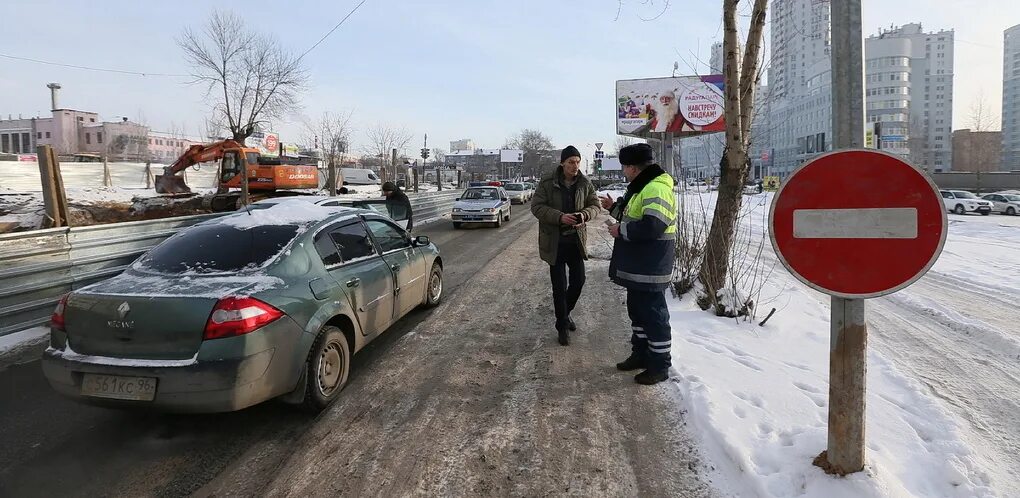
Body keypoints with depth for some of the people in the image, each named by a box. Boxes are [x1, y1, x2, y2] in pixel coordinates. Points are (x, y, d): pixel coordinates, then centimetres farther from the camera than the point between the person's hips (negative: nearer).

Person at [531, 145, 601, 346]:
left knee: (578, 280, 12)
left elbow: (595, 205, 6)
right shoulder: (547, 183, -10)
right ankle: (562, 326, 15)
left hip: (577, 239, 4)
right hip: (554, 241, -4)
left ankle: (565, 312, 38)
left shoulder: (585, 183, 1)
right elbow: (536, 207, -12)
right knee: (559, 285, 1)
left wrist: (584, 214, -18)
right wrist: (560, 217, -26)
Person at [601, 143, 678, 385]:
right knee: (637, 311, 20)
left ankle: (659, 366, 10)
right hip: (637, 267, 11)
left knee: (654, 315, -1)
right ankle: (640, 354, 34)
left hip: (650, 270, -11)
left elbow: (652, 227, -31)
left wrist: (621, 230, -19)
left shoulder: (656, 188, -21)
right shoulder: (642, 187, 15)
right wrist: (614, 207, 23)